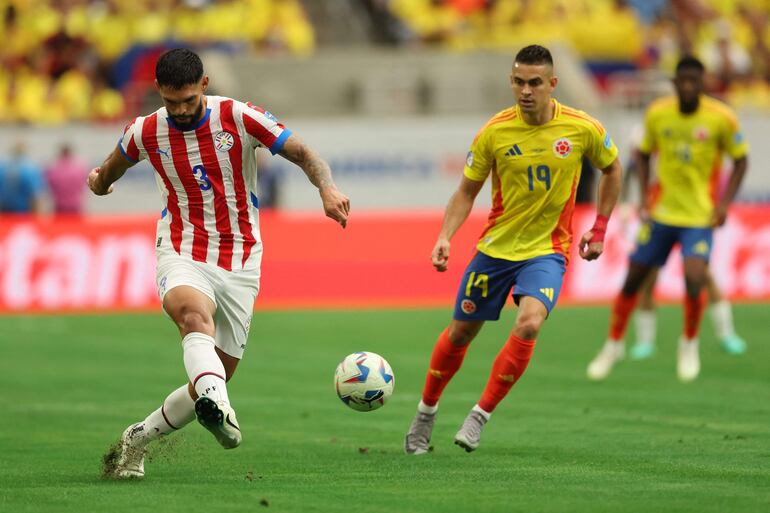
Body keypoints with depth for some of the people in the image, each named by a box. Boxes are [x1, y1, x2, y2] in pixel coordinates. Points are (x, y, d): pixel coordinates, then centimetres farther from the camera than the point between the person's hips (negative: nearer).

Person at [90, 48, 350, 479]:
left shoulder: (239, 117, -8)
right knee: (194, 312, -38)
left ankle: (137, 441, 24)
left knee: (212, 384, 3)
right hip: (183, 255, -1)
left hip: (239, 264, 1)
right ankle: (219, 410, -61)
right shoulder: (145, 133, -1)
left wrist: (327, 188, -28)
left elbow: (305, 154, -13)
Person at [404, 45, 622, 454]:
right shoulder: (494, 132, -11)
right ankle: (426, 410, 35)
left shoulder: (583, 129, -11)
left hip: (547, 249, -1)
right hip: (495, 247, 1)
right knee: (460, 331, 9)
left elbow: (612, 170, 10)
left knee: (528, 324, -26)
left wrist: (599, 229, 8)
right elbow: (467, 191, 0)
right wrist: (445, 236, -15)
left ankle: (480, 416, -11)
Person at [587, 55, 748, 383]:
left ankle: (690, 343, 5)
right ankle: (614, 345, 28)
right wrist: (644, 197, 0)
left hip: (700, 216, -3)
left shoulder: (721, 118, -11)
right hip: (661, 212, 3)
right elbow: (644, 155, 11)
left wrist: (725, 203, -9)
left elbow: (740, 159, 1)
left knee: (694, 278, -22)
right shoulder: (657, 114, -4)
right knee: (633, 279, 5)